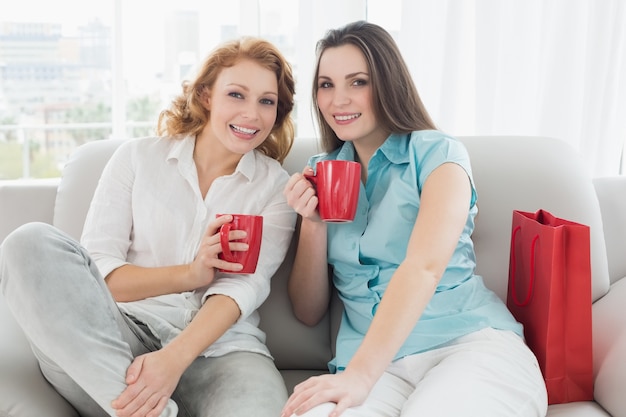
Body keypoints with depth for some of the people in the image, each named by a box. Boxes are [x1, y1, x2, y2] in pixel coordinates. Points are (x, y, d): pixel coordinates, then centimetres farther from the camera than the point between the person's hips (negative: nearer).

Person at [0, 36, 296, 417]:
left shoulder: (277, 185, 9)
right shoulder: (138, 157, 9)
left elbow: (245, 285, -6)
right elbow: (95, 271, 1)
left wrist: (174, 360, -22)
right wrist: (190, 275, -12)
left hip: (219, 347, -3)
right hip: (119, 338, 4)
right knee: (32, 245, -24)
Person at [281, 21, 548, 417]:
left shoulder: (438, 153, 2)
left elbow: (424, 267, -15)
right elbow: (309, 311, 14)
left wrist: (359, 374, -27)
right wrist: (312, 222, -2)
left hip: (472, 340, -1)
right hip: (373, 363, 2)